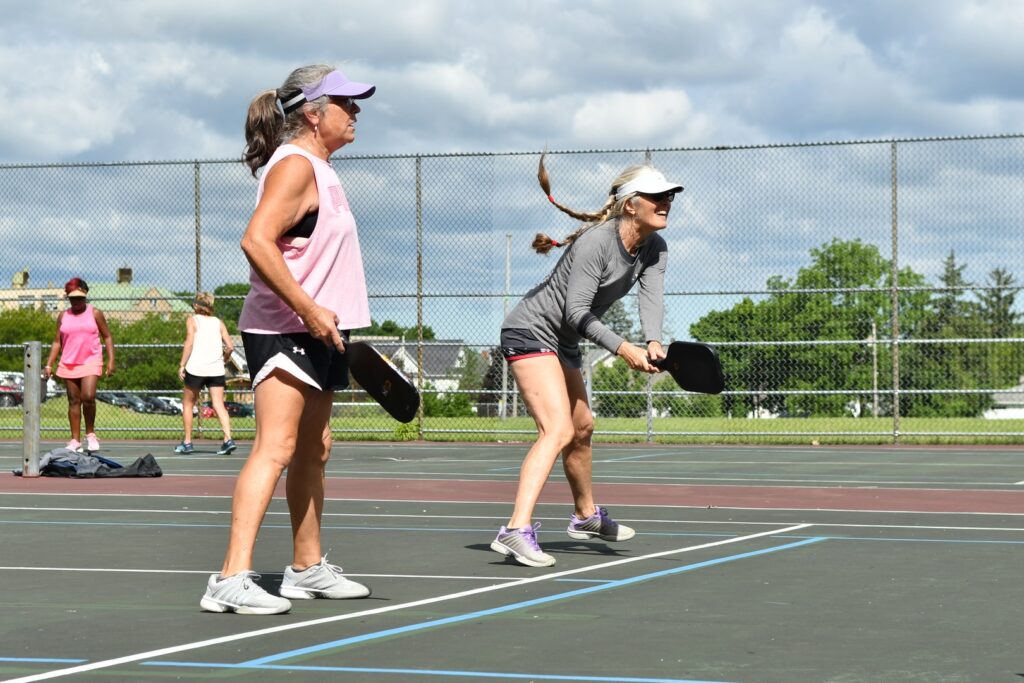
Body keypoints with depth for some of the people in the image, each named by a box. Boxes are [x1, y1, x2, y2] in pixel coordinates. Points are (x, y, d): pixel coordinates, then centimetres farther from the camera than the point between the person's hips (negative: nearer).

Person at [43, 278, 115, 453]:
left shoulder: (95, 313, 3)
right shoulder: (63, 316, 9)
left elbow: (107, 337, 6)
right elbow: (57, 342, 13)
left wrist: (111, 360, -4)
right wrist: (49, 365, 5)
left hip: (91, 362, -3)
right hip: (68, 364, 3)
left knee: (88, 396, -19)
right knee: (73, 401, 4)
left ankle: (90, 434, 0)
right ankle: (75, 440, 7)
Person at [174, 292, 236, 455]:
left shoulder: (192, 320, 4)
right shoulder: (218, 322, 13)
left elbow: (189, 342, -9)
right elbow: (230, 346, 4)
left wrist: (182, 365, -9)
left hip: (196, 368, -2)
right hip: (216, 370, 3)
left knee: (188, 403, 13)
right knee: (219, 405, -3)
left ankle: (187, 442, 15)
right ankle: (228, 439, -20)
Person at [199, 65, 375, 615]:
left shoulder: (319, 170, 17)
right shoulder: (294, 165, -14)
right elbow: (256, 240, -26)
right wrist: (308, 308, -27)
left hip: (316, 333, 11)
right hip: (284, 331, -11)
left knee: (312, 451, 16)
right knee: (275, 448, -18)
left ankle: (307, 568, 28)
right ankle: (232, 580, -24)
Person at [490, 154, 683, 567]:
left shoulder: (654, 250, 2)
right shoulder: (596, 242, -24)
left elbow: (651, 298, -12)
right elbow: (577, 310, -27)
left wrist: (653, 342, -32)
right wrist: (622, 349, -36)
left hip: (563, 343, 10)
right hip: (531, 331, -10)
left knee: (582, 428, 25)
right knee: (558, 430, -25)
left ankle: (586, 517, 47)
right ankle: (516, 531, -36)